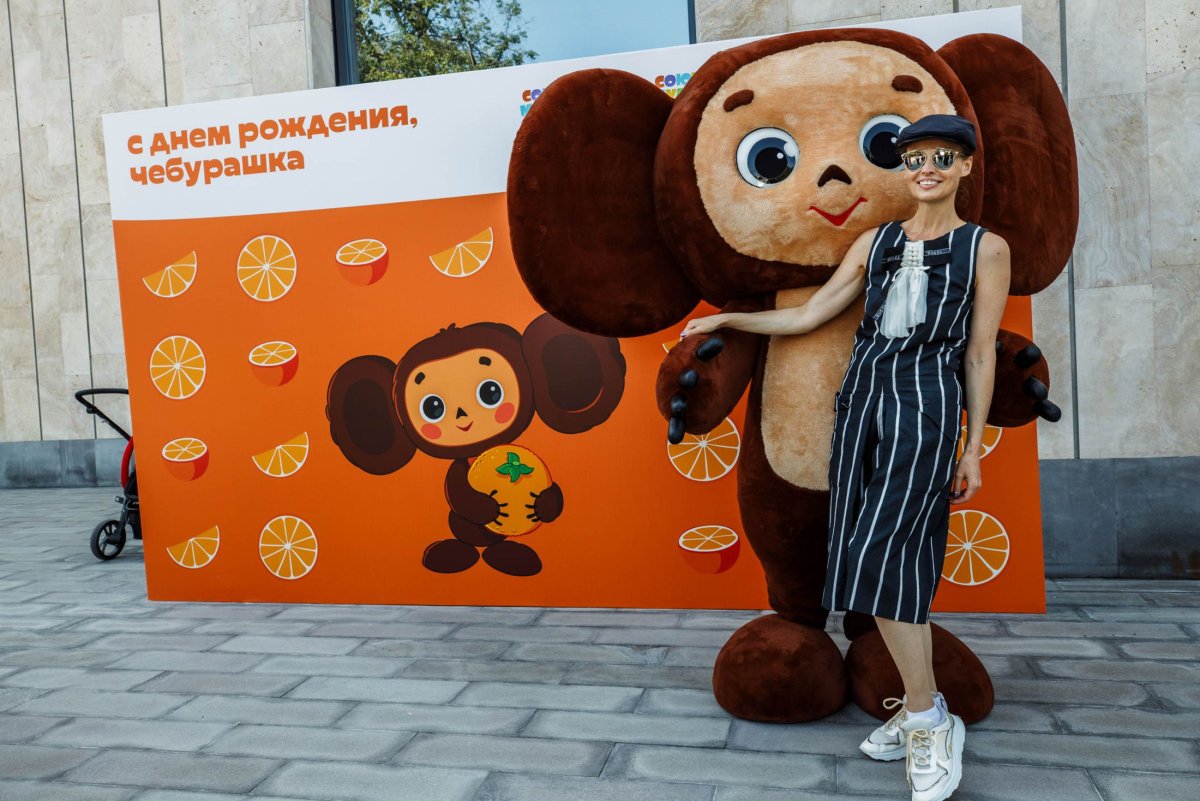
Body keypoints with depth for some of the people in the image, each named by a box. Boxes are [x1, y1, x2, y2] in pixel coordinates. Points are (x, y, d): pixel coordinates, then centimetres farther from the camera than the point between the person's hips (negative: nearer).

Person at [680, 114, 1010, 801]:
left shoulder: (985, 248, 4)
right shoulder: (876, 242, 14)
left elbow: (982, 352, 3)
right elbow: (808, 316, 16)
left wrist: (974, 451, 0)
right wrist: (730, 319, 14)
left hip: (927, 407, -4)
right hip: (862, 398, 4)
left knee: (877, 559, -14)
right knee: (901, 562, 5)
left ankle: (929, 720, 2)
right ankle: (920, 714, 17)